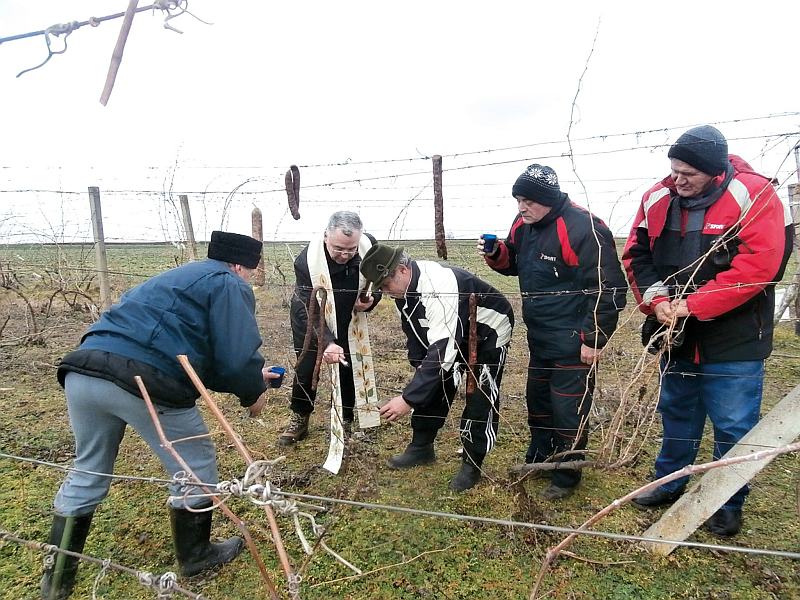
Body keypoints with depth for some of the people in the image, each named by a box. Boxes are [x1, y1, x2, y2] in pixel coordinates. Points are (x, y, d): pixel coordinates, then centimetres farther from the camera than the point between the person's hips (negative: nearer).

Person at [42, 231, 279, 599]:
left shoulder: (181, 277, 31)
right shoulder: (230, 286, 5)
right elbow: (237, 359, -7)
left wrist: (252, 375, 33)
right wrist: (254, 389, 13)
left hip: (82, 373, 9)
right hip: (143, 383, -8)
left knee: (87, 473, 26)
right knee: (195, 470, 14)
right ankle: (195, 556, 33)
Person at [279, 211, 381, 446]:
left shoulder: (370, 247, -25)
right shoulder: (307, 260, -35)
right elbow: (308, 310, -35)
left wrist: (371, 300, -27)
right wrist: (326, 342, -48)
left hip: (348, 319, 3)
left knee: (350, 367, 4)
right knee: (306, 368, -1)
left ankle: (347, 420, 21)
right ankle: (299, 421, 19)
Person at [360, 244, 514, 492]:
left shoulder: (440, 286, -41)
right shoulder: (403, 285, -13)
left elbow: (443, 350, -46)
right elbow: (413, 329, 4)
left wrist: (408, 398, -46)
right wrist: (419, 366, 1)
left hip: (489, 331, -8)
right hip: (455, 332, 8)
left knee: (480, 398, -7)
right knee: (432, 385, 8)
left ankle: (472, 464, 10)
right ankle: (421, 447, 24)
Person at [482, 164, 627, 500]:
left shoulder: (583, 229, -22)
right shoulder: (524, 225, 3)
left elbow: (607, 289, -21)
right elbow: (513, 261, 19)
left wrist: (594, 339, -19)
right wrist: (495, 254, -4)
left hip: (573, 343, -8)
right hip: (540, 338, 8)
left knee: (568, 409, 2)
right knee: (537, 399, 21)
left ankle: (566, 477, 22)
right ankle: (538, 458, 41)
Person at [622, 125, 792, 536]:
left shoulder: (753, 197, -16)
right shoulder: (658, 199, -2)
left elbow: (757, 267, -23)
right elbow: (636, 255, 4)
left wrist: (693, 306, -23)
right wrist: (656, 300, -12)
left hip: (734, 344, -5)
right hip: (678, 337, 5)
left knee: (733, 427, 7)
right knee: (676, 414, 20)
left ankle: (728, 505, 28)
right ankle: (669, 484, 39)